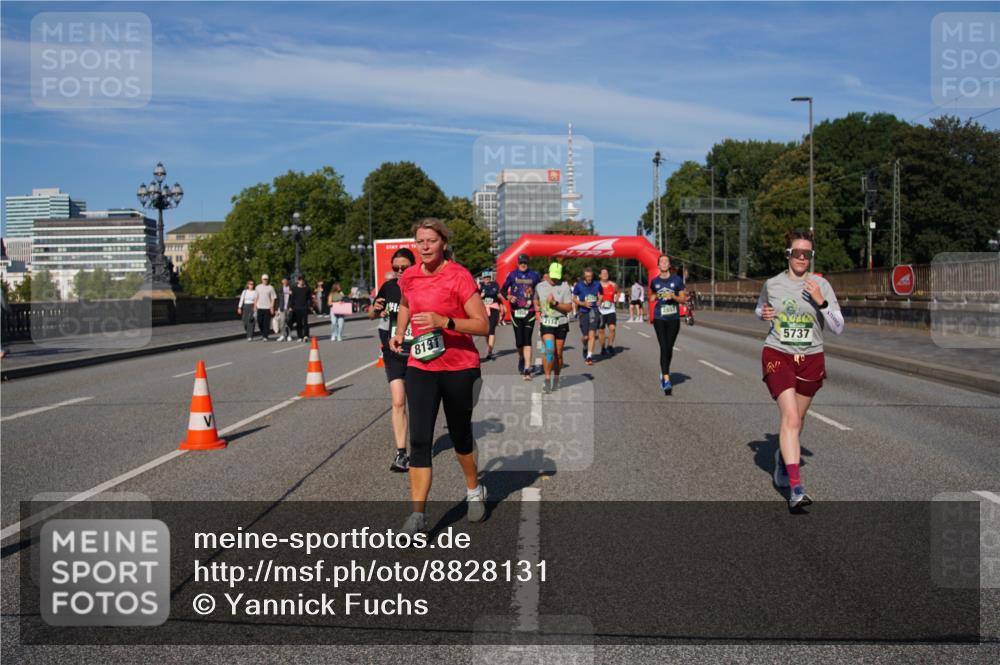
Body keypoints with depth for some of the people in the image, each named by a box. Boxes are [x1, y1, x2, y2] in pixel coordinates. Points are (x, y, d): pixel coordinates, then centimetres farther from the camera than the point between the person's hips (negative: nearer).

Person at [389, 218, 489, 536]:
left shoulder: (459, 276, -14)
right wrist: (399, 332, 10)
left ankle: (474, 491, 41)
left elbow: (482, 325, -17)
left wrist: (444, 321, -29)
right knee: (419, 440, -7)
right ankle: (418, 515, -6)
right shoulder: (408, 277, 2)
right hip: (420, 367, 3)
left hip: (459, 368, -3)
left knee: (460, 435, 14)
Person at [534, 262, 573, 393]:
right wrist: (537, 307, 6)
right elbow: (536, 300, 24)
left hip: (561, 323, 0)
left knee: (558, 353, 6)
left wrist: (555, 303, -20)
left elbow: (569, 308, -9)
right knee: (549, 350, -18)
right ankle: (547, 380, -12)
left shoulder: (564, 287, -6)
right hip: (546, 323, 0)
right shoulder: (540, 286, 3)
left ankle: (556, 379, 24)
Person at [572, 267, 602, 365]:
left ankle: (589, 356, -10)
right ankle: (585, 348, 37)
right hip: (583, 312, -1)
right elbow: (574, 298, 5)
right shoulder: (579, 285, -2)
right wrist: (583, 303, -10)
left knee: (592, 334, -11)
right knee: (585, 336, 3)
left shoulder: (597, 285, 4)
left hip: (594, 312, 1)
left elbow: (600, 295, 22)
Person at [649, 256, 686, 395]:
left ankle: (664, 374, 32)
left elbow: (683, 299, 4)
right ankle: (666, 379, -16)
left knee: (669, 348, 9)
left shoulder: (677, 280, 2)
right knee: (663, 348, -11)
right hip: (659, 319, -1)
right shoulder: (654, 281, 6)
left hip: (674, 318, 1)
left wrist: (673, 296, -14)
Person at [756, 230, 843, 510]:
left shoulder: (821, 285, -3)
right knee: (790, 417, -17)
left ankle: (783, 455, 48)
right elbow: (760, 309, 21)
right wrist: (763, 314, -2)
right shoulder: (772, 284, 0)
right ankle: (795, 488, -22)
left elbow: (838, 327, -5)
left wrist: (821, 302, -20)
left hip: (810, 359, 2)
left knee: (796, 418, 16)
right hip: (777, 356, -2)